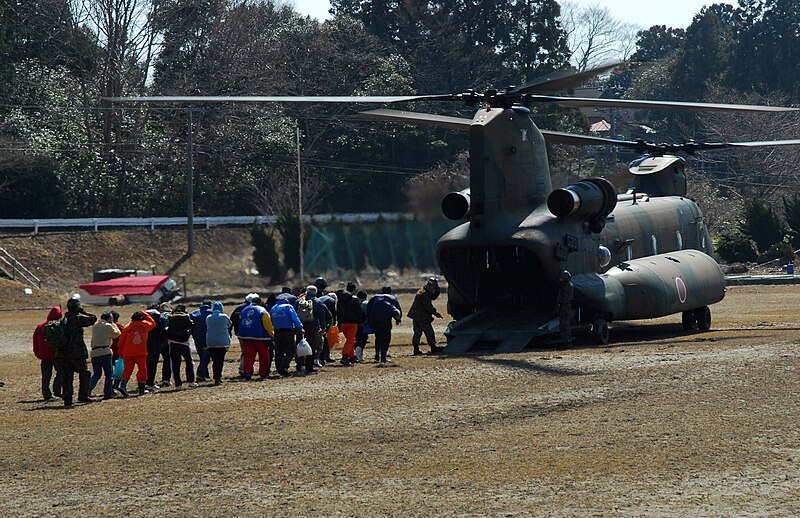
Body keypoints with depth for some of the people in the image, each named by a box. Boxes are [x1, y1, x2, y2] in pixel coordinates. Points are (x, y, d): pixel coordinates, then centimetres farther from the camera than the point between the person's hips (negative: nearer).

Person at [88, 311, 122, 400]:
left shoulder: (95, 326, 14)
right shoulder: (108, 326, -3)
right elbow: (117, 333, 7)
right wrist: (113, 324, 17)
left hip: (94, 353, 5)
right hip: (105, 352, -5)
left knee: (96, 374, 16)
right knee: (109, 374, 6)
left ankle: (88, 388, -6)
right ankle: (108, 393, 2)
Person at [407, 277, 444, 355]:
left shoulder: (422, 291, 15)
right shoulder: (424, 293, -17)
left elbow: (433, 297, 20)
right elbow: (428, 306, -20)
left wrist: (437, 290, 4)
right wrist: (435, 313, -14)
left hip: (416, 316, 10)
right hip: (422, 317, -10)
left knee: (417, 333, 10)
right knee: (429, 332, -3)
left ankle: (416, 349, 8)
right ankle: (433, 348, 1)